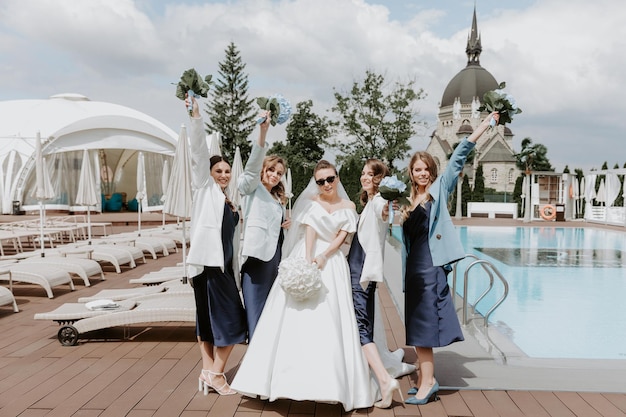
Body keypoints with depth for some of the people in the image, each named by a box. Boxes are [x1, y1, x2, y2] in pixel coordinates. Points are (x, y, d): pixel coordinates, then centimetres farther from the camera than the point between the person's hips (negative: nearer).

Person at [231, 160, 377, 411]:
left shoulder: (348, 207, 10)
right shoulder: (311, 202, 7)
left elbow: (341, 237, 1)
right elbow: (310, 230, -6)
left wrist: (323, 256, -15)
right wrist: (308, 260, -19)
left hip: (332, 263, 1)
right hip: (305, 256, 0)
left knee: (330, 322, -3)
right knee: (299, 318, -3)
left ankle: (329, 382, 6)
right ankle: (298, 377, 4)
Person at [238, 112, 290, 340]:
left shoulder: (278, 199, 25)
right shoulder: (252, 188, 5)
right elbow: (253, 164, -14)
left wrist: (286, 224, 10)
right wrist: (263, 131, -27)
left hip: (274, 254, 7)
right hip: (257, 253, -7)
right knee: (256, 309, -11)